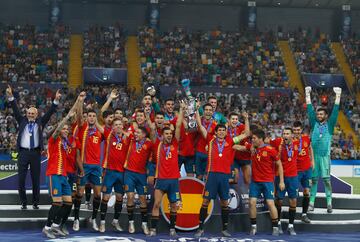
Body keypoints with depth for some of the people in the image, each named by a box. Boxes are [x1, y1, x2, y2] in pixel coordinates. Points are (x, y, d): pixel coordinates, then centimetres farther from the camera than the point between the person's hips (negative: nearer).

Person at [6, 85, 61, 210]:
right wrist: (10, 97, -14)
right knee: (21, 179, 1)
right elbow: (16, 110, 0)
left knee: (36, 179, 4)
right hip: (23, 153, 0)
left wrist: (56, 100, -11)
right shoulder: (22, 121, 9)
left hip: (35, 153, 0)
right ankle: (23, 203, 13)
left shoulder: (40, 122, 8)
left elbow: (50, 113, 2)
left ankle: (35, 203, 15)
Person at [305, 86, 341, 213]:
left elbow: (335, 111, 0)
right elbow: (310, 110, 7)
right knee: (314, 179, 5)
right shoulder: (314, 123, 10)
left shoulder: (329, 124, 7)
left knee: (327, 180, -1)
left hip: (325, 155, -1)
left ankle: (329, 203, 1)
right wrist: (308, 94, 4)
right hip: (314, 155, 1)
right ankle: (311, 203, 6)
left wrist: (338, 95, -5)